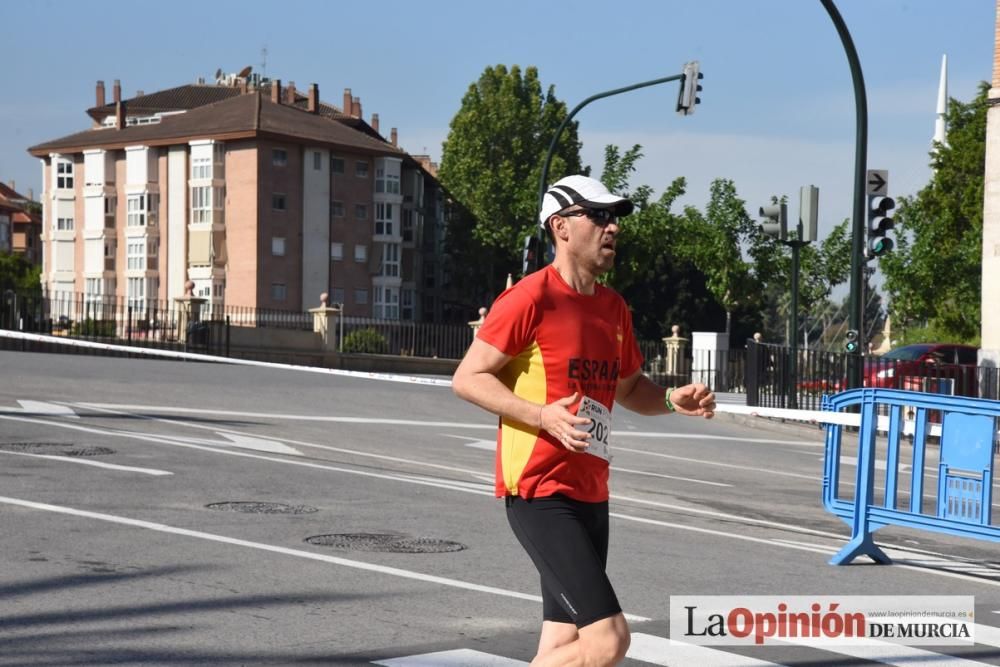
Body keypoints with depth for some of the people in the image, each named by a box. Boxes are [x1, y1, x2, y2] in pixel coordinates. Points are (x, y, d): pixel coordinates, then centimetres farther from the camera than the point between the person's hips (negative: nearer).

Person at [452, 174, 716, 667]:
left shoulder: (614, 308, 13)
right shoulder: (531, 297, -11)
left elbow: (628, 387, 26)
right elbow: (468, 378, -11)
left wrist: (672, 399, 5)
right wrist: (542, 415, -23)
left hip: (590, 494, 8)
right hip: (541, 493, -8)